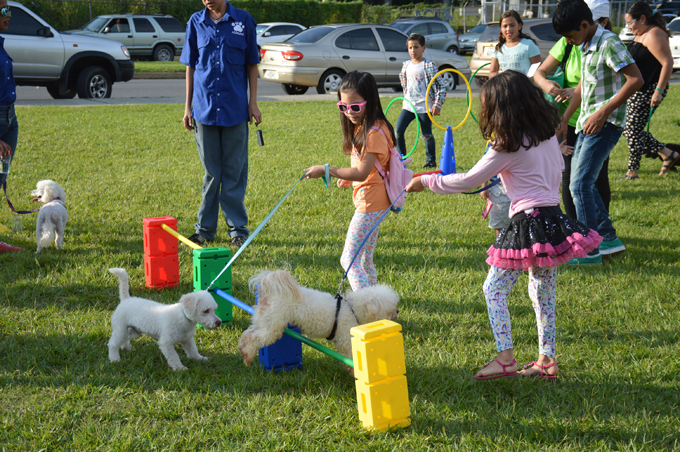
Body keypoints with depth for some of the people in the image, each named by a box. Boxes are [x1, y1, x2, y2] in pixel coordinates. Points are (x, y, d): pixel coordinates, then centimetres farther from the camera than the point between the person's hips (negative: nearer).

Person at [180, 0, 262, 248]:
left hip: (235, 107, -1)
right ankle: (206, 228, 18)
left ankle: (238, 228, 13)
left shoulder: (244, 20, 1)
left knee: (235, 171, 4)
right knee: (211, 172, 9)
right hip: (204, 107, 1)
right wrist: (188, 107, 7)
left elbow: (251, 65, 6)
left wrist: (253, 103, 2)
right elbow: (191, 66, 9)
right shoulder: (196, 22, 4)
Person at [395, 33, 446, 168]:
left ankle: (431, 160, 20)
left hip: (424, 106, -5)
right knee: (398, 131, -5)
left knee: (427, 135, 5)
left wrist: (437, 104, -15)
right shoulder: (406, 65, 7)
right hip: (408, 105, 5)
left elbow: (440, 87, -9)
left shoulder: (429, 66, -9)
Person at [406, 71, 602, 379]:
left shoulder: (508, 147, -13)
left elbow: (468, 181, -10)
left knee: (494, 289, 1)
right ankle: (547, 358, 19)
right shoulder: (547, 134, 8)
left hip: (528, 224, -8)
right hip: (553, 215, 8)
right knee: (543, 293, 16)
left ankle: (505, 358, -4)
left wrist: (427, 182, 0)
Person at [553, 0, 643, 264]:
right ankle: (609, 238, 23)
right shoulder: (585, 47, 13)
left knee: (580, 185, -12)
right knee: (579, 184, 13)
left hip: (605, 124, -10)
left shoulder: (608, 43, -16)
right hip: (587, 124, 10)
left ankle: (590, 250, -6)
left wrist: (603, 112, -23)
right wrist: (564, 119, 24)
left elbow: (635, 79, -22)